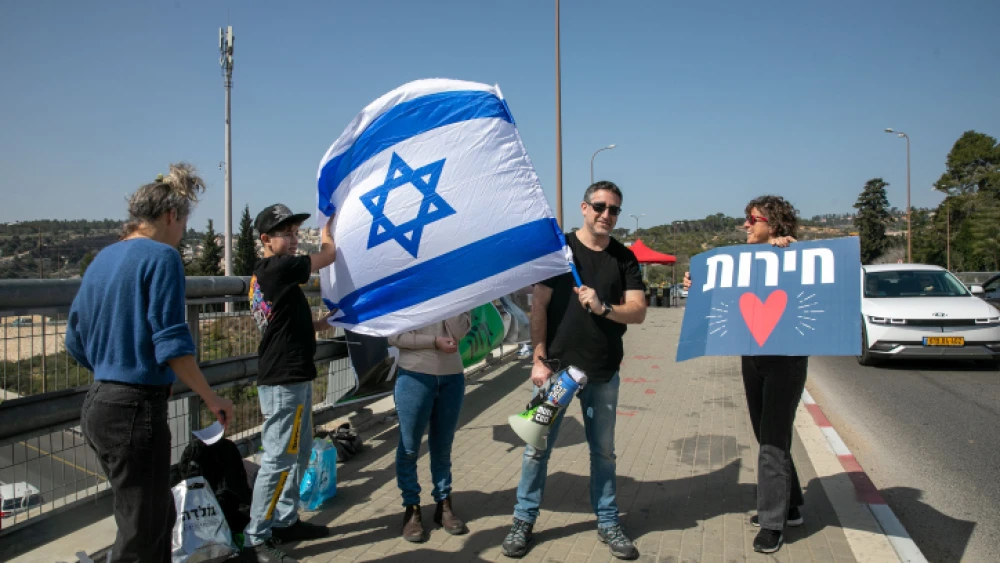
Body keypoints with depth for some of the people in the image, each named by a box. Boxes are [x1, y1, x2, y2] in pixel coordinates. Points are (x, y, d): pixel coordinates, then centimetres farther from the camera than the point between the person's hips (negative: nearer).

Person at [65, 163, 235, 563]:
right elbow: (171, 344, -19)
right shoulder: (162, 257, -12)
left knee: (159, 514, 21)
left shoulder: (103, 259, 12)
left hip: (98, 406, 9)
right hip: (137, 409, -9)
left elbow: (76, 343, 16)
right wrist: (212, 399, -10)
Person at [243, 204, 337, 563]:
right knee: (279, 459, -5)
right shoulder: (278, 268, -16)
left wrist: (324, 322, 10)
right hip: (284, 381, -10)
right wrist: (326, 229, 10)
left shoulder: (263, 275, 15)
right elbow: (329, 256, -8)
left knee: (299, 454, 18)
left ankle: (286, 521, 29)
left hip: (291, 378, 10)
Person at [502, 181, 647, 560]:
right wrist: (539, 360, -12)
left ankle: (608, 523, 27)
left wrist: (603, 307, -21)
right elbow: (539, 307, -5)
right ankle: (524, 521, 19)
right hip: (557, 365, -2)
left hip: (604, 373, 3)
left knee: (604, 451, 13)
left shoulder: (624, 258, 6)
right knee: (537, 448, 4)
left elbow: (639, 312, -2)